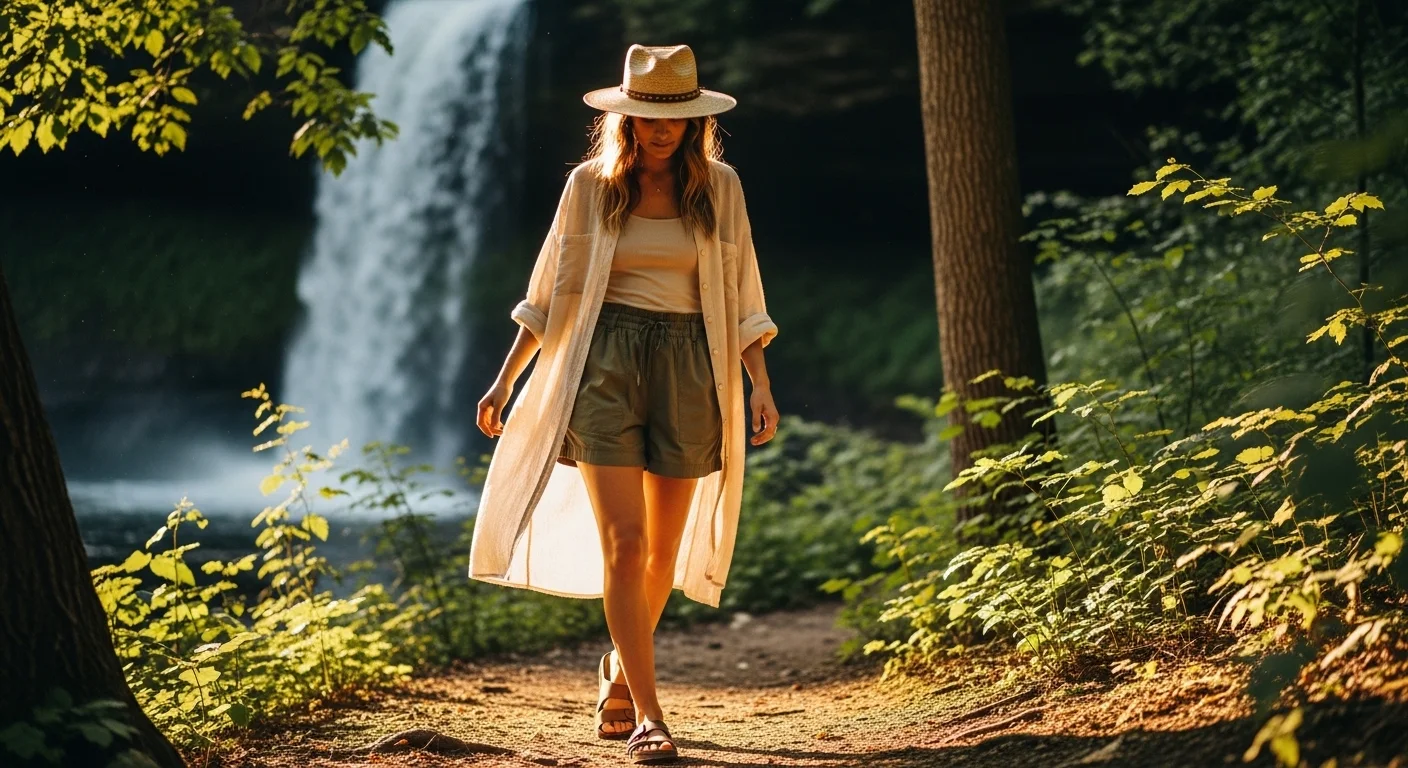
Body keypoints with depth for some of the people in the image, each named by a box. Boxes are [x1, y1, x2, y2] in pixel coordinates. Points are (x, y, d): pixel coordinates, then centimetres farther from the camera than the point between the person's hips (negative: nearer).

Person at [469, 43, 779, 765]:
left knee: (662, 552, 9)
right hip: (605, 363, -2)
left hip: (688, 369, 2)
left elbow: (741, 296, 8)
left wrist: (760, 382, -2)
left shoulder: (719, 186, 5)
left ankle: (619, 667, 36)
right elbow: (552, 291, 9)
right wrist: (506, 378, 7)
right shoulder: (591, 183, 3)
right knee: (622, 543, -11)